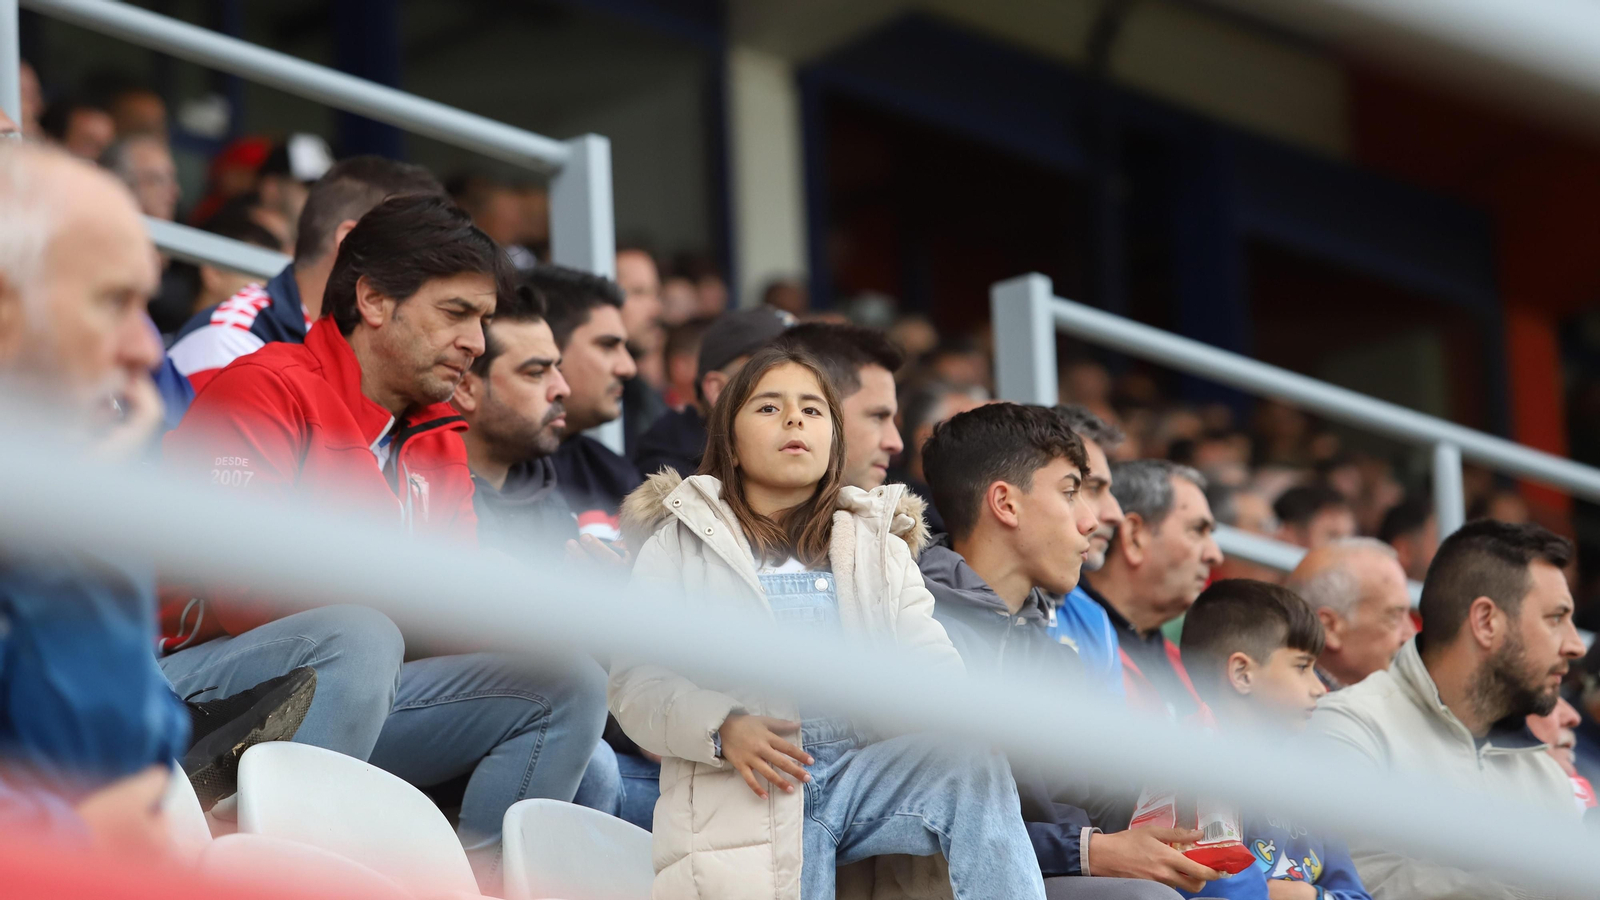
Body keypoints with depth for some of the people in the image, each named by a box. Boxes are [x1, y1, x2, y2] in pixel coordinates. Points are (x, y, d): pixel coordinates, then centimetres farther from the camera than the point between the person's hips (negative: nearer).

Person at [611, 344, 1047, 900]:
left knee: (974, 766, -28)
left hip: (865, 768, 2)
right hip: (743, 791, -2)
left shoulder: (879, 546, 24)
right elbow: (636, 683, 4)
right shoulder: (678, 546, 14)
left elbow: (934, 666, 11)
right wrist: (723, 729, -16)